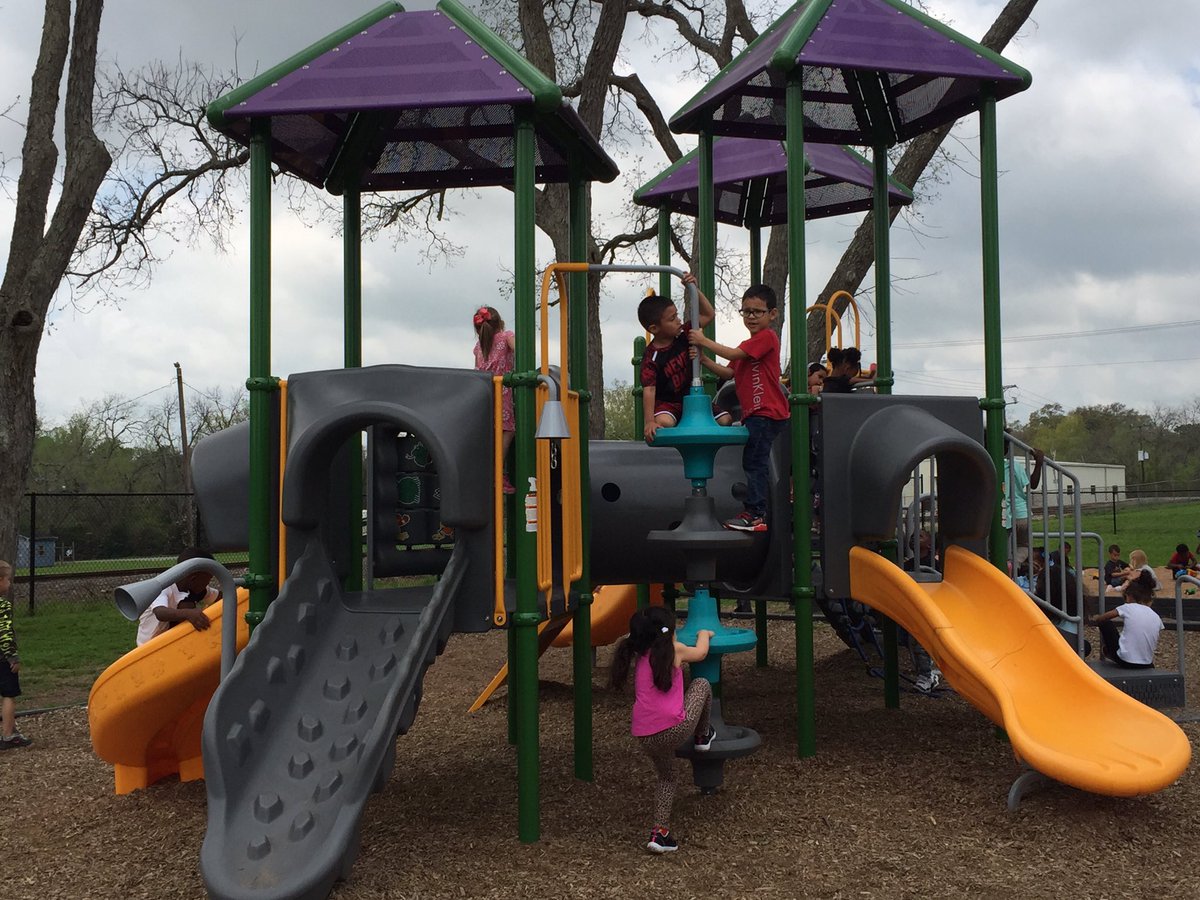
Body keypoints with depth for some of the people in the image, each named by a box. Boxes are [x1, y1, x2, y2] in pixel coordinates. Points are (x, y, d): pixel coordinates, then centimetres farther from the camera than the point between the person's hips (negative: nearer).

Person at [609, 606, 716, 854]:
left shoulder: (639, 657, 17)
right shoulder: (674, 650, 3)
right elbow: (701, 652, 23)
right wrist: (704, 634, 44)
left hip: (645, 738, 6)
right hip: (674, 728, -6)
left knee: (668, 777, 29)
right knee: (702, 684, 17)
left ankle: (660, 831, 16)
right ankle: (702, 737, 32)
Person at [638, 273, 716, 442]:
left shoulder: (682, 335, -1)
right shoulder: (651, 357, -19)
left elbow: (708, 315, 4)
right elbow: (649, 390, -26)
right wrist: (649, 422, -38)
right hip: (667, 404, -6)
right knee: (663, 422, -38)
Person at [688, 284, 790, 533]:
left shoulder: (766, 337, -9)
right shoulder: (751, 343, 23)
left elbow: (734, 354, -19)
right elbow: (729, 372, 16)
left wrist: (704, 341, -11)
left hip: (766, 412, -10)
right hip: (755, 412, 10)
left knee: (754, 461, -11)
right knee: (754, 462, 14)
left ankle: (755, 515, -10)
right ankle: (753, 510, 21)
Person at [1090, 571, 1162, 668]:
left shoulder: (1128, 608, -4)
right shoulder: (1157, 618, 6)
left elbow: (1101, 618, 6)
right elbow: (1154, 643, 13)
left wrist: (1095, 619, 30)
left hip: (1124, 661, -5)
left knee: (1106, 623, 18)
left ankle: (1105, 652, 33)